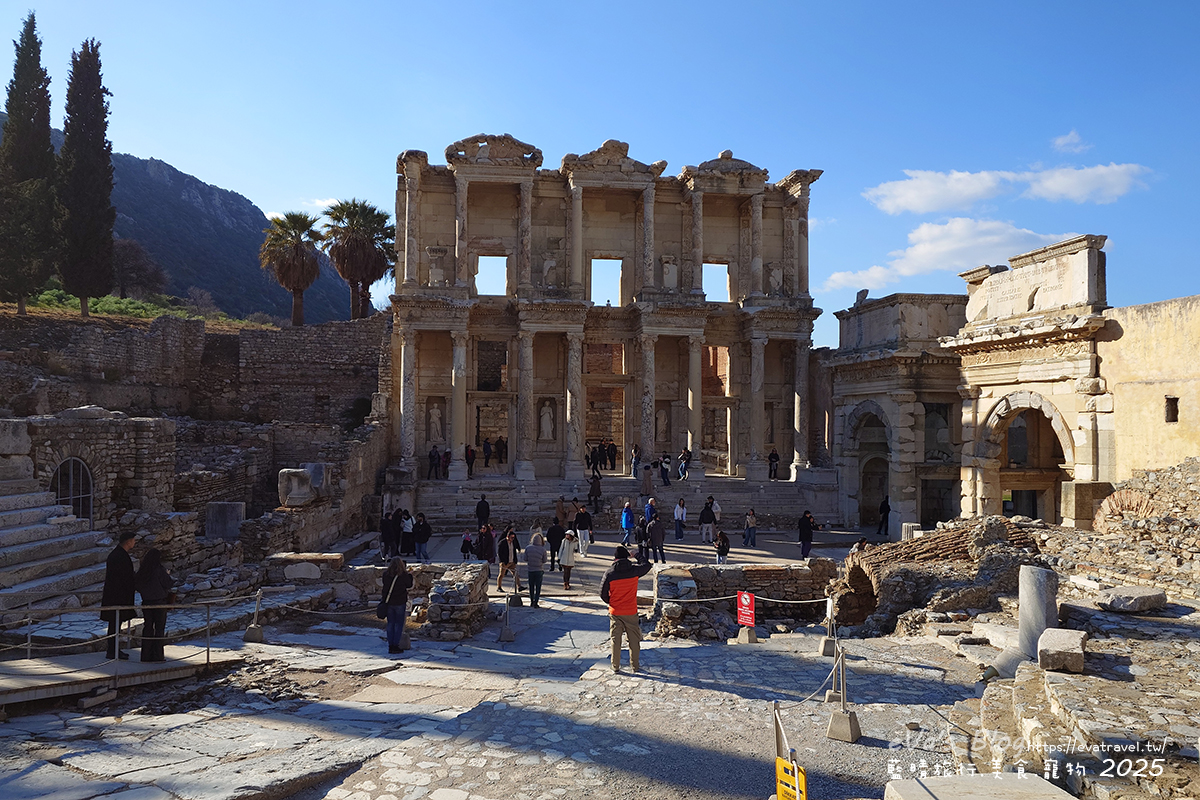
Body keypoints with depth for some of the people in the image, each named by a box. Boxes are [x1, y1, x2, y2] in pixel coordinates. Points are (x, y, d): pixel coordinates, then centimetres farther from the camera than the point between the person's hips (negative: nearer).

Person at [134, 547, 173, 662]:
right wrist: (169, 576, 5)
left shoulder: (142, 570, 0)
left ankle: (146, 655, 15)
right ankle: (157, 655, 4)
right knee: (159, 628, 2)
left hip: (146, 603, 5)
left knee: (147, 627, 12)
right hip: (160, 603, -5)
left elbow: (136, 584, 6)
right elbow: (168, 584, -13)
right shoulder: (160, 570, -15)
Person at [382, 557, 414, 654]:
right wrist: (409, 575, 9)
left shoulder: (386, 574, 0)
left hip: (388, 602, 4)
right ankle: (396, 646, 4)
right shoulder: (403, 575, -13)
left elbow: (385, 585, 11)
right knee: (399, 624, 5)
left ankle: (390, 646, 14)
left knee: (390, 624, 12)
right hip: (400, 602, -4)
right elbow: (409, 585, 0)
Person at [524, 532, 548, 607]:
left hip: (530, 570, 2)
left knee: (531, 587, 18)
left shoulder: (528, 548, -10)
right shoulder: (543, 549, -14)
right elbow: (544, 561, -6)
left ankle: (531, 601, 26)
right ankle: (535, 602, 2)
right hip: (539, 570, -2)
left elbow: (525, 560, -4)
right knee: (538, 587, 7)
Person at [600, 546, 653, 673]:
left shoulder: (609, 573, -11)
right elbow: (647, 566, 11)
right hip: (631, 612, 0)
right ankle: (635, 666, 21)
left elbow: (603, 593, -6)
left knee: (615, 640, 11)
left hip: (615, 612, 0)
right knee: (634, 639, 14)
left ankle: (615, 666, 17)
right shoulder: (634, 570, -10)